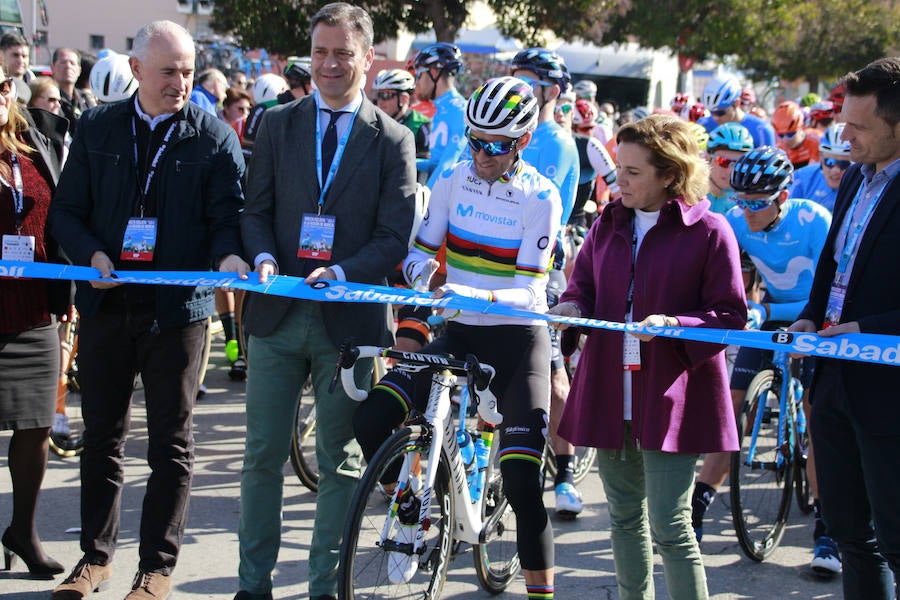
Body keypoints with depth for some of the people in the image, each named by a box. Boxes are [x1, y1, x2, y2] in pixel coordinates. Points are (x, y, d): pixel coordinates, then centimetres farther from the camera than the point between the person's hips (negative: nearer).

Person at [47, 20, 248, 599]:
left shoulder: (215, 137, -1)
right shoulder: (98, 128, 5)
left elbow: (228, 215, -3)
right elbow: (67, 209, 7)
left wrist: (229, 255, -24)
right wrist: (91, 254, -11)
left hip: (178, 307, -2)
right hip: (106, 302, 2)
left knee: (172, 441, 5)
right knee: (102, 433, 12)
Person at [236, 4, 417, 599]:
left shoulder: (394, 140, 1)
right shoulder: (278, 124, 8)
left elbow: (394, 237, -3)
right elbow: (256, 210, 8)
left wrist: (341, 273, -18)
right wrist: (264, 258, -12)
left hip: (350, 317, -2)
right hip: (277, 311, 2)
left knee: (341, 460, 7)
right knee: (263, 454, 6)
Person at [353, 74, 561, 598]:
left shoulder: (541, 197, -11)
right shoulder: (453, 181, 0)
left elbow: (529, 291, -17)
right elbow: (421, 251, 5)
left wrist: (476, 295, -36)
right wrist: (421, 270, -20)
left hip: (518, 338, -4)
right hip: (460, 333, 4)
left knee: (522, 477, -12)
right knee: (371, 419, -14)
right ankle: (410, 505, 11)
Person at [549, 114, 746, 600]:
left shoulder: (709, 232, -8)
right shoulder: (609, 223, 9)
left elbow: (731, 318, -8)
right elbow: (583, 283, 18)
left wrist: (674, 324, -24)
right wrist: (573, 307, -5)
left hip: (671, 398, -6)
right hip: (611, 394, 6)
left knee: (669, 526, -7)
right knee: (625, 518, 16)